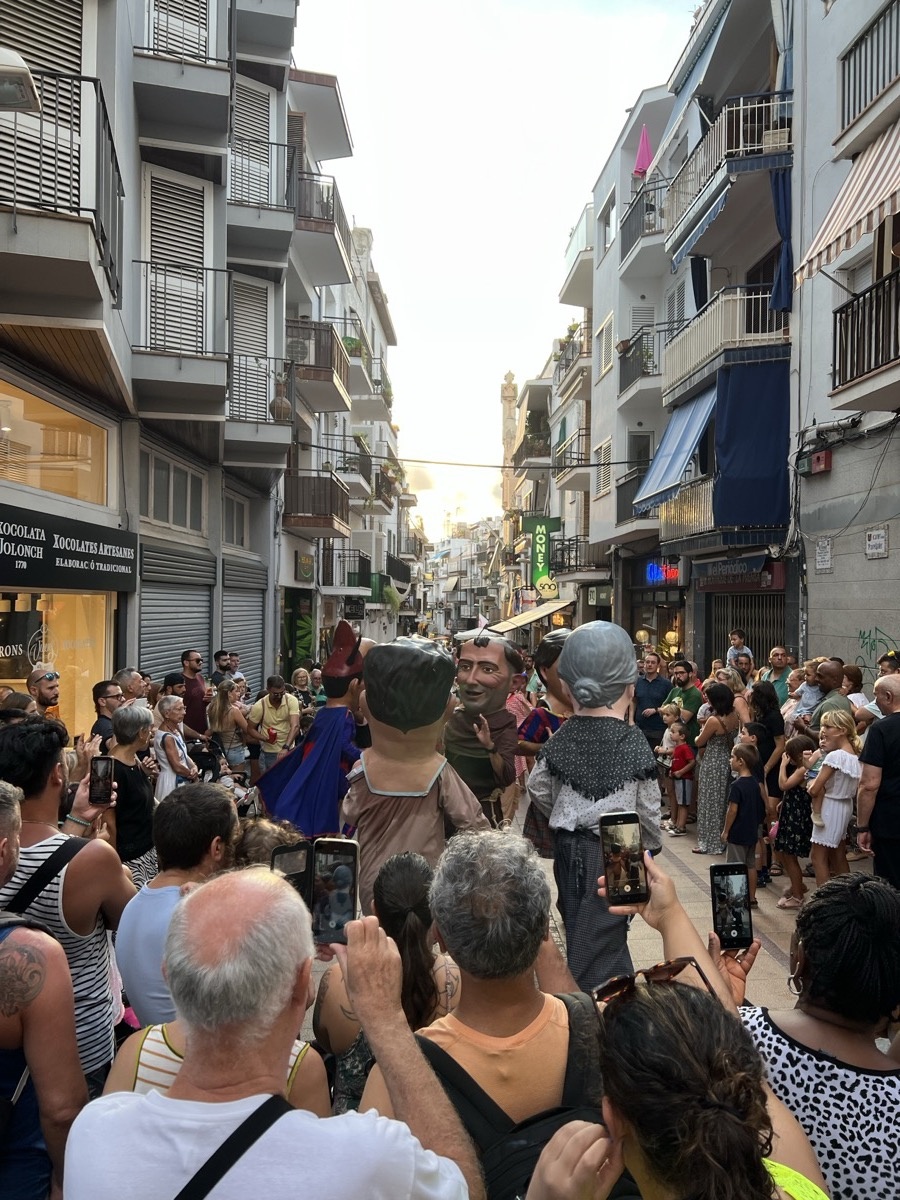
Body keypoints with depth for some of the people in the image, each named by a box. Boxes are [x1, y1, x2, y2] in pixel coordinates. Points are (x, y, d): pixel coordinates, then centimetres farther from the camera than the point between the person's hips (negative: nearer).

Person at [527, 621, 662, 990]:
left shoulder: (562, 738, -3)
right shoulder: (633, 742, -12)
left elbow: (538, 787, 3)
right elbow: (648, 808, -7)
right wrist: (649, 846, 11)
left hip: (570, 849, 5)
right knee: (600, 944, 2)